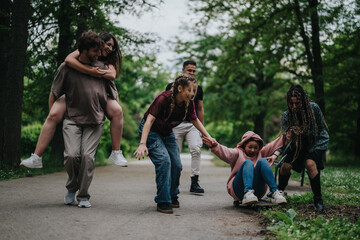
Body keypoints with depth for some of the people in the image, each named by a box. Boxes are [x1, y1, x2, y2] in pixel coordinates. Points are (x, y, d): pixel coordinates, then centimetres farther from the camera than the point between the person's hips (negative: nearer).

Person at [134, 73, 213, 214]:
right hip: (150, 131, -6)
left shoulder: (189, 104, -13)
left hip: (167, 133, 6)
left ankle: (172, 197, 25)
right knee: (164, 160, -23)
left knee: (176, 165, 0)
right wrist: (142, 144, -45)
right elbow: (150, 120, -35)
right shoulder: (163, 98, -31)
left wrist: (208, 137, 0)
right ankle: (163, 202, -15)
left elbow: (195, 121, 5)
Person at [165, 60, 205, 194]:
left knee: (196, 149, -19)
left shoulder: (198, 88, 16)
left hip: (193, 124, 1)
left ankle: (194, 183, -17)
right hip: (176, 124, -1)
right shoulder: (172, 86, 7)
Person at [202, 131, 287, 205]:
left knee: (262, 161, -15)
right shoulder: (238, 152, 13)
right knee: (248, 163, -25)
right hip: (239, 190, -2)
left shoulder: (261, 153, 26)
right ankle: (247, 193, -49)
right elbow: (226, 153, -8)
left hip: (257, 190, 3)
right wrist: (215, 146, -27)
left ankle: (274, 192, -33)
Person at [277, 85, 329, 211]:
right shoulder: (287, 115, -18)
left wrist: (302, 132, -29)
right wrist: (287, 137, -40)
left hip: (318, 141, -3)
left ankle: (318, 199, -15)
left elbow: (320, 129, -14)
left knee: (310, 164, -28)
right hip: (299, 143, 3)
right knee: (285, 166, -9)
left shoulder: (313, 108, -25)